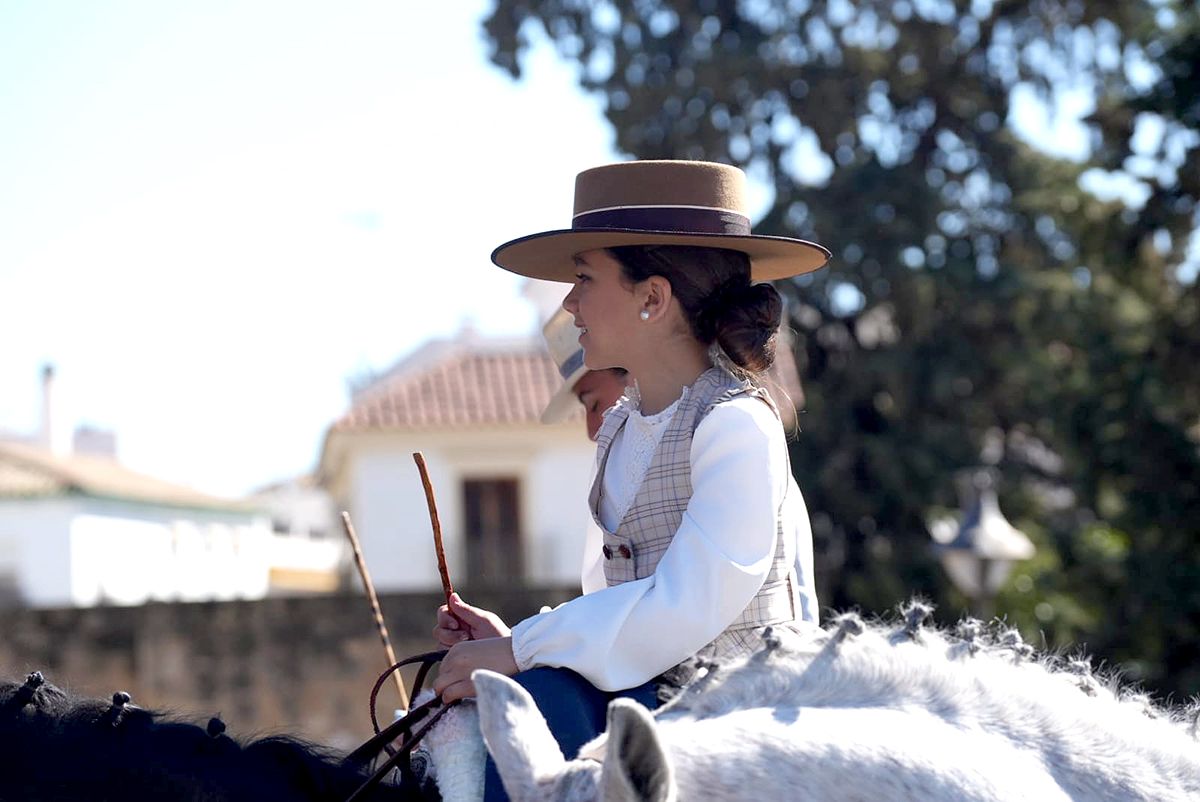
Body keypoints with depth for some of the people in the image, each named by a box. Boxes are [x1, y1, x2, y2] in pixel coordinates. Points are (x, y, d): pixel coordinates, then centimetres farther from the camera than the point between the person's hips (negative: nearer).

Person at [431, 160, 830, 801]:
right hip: (643, 693, 8)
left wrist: (521, 650, -20)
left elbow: (687, 607, -22)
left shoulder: (736, 423, -13)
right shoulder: (621, 426, 15)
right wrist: (510, 638, 1)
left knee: (537, 689, -30)